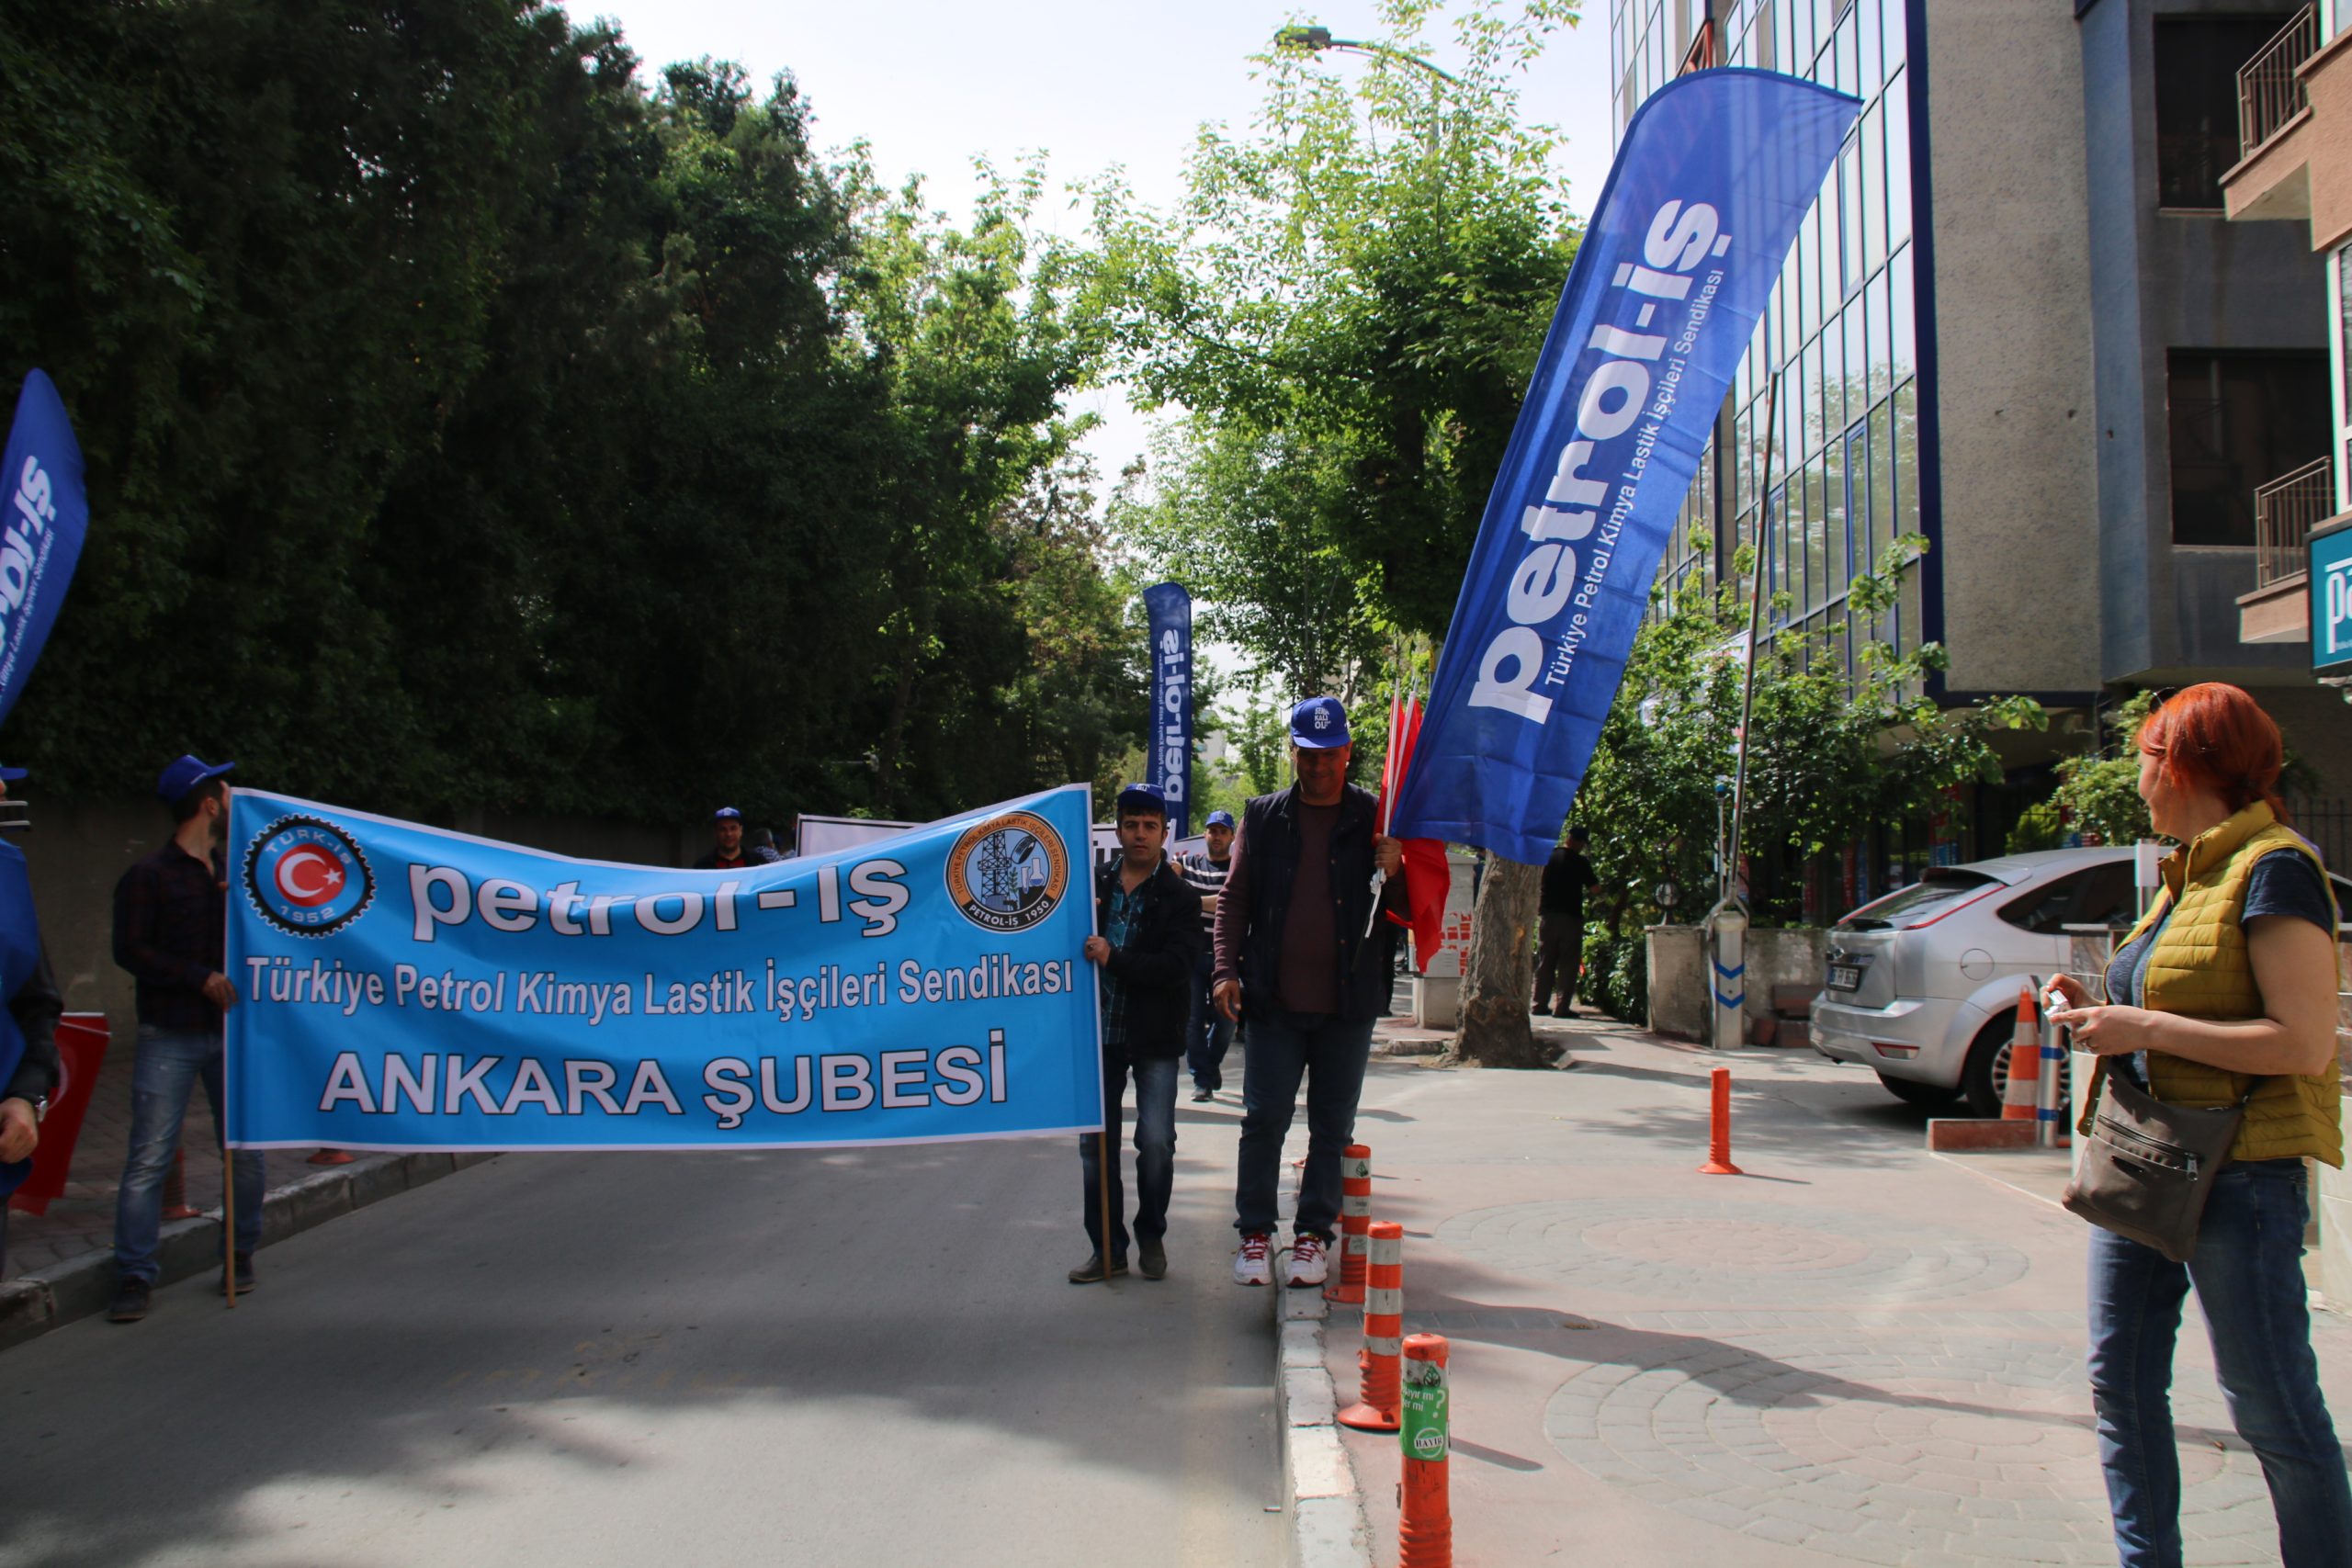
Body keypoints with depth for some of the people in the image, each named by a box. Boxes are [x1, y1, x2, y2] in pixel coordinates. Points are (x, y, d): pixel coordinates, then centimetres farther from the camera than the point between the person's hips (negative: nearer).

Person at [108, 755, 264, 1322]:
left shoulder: (231, 874, 16)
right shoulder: (148, 877, -2)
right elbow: (130, 950, -10)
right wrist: (200, 977, -16)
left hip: (230, 1031, 5)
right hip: (171, 1038, -5)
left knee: (245, 1149, 6)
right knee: (150, 1158, -6)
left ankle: (241, 1255, 21)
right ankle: (134, 1276, 0)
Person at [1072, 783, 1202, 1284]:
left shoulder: (1179, 896, -1)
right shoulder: (1094, 885, 9)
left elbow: (1176, 968, -13)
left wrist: (1113, 959, -21)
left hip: (1154, 1038, -3)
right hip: (1101, 1032, 3)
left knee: (1156, 1142, -4)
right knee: (1094, 1143, 5)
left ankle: (1151, 1237, 17)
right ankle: (1108, 1247, 16)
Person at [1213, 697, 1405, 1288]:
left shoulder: (1375, 819, 4)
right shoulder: (1263, 817, 7)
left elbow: (1412, 908, 5)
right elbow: (1234, 899, 9)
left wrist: (1396, 872, -17)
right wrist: (1227, 970, -2)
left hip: (1350, 1001, 0)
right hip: (1274, 999, 0)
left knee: (1333, 1126, 7)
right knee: (1264, 1118, 1)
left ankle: (1314, 1233, 19)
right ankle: (1255, 1232, 12)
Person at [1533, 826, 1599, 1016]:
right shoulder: (1580, 862, -8)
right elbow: (1595, 886, -5)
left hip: (1549, 915, 4)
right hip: (1571, 916, -4)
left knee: (1545, 961, 11)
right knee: (1568, 964, -1)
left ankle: (1540, 1004, 11)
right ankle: (1563, 1006, -5)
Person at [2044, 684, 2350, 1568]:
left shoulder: (2275, 872, -13)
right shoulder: (2190, 874, 16)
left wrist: (2144, 1026, -18)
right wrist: (2103, 1014, 8)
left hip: (2239, 1176, -9)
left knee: (2271, 1408, -2)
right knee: (2121, 1381, 11)